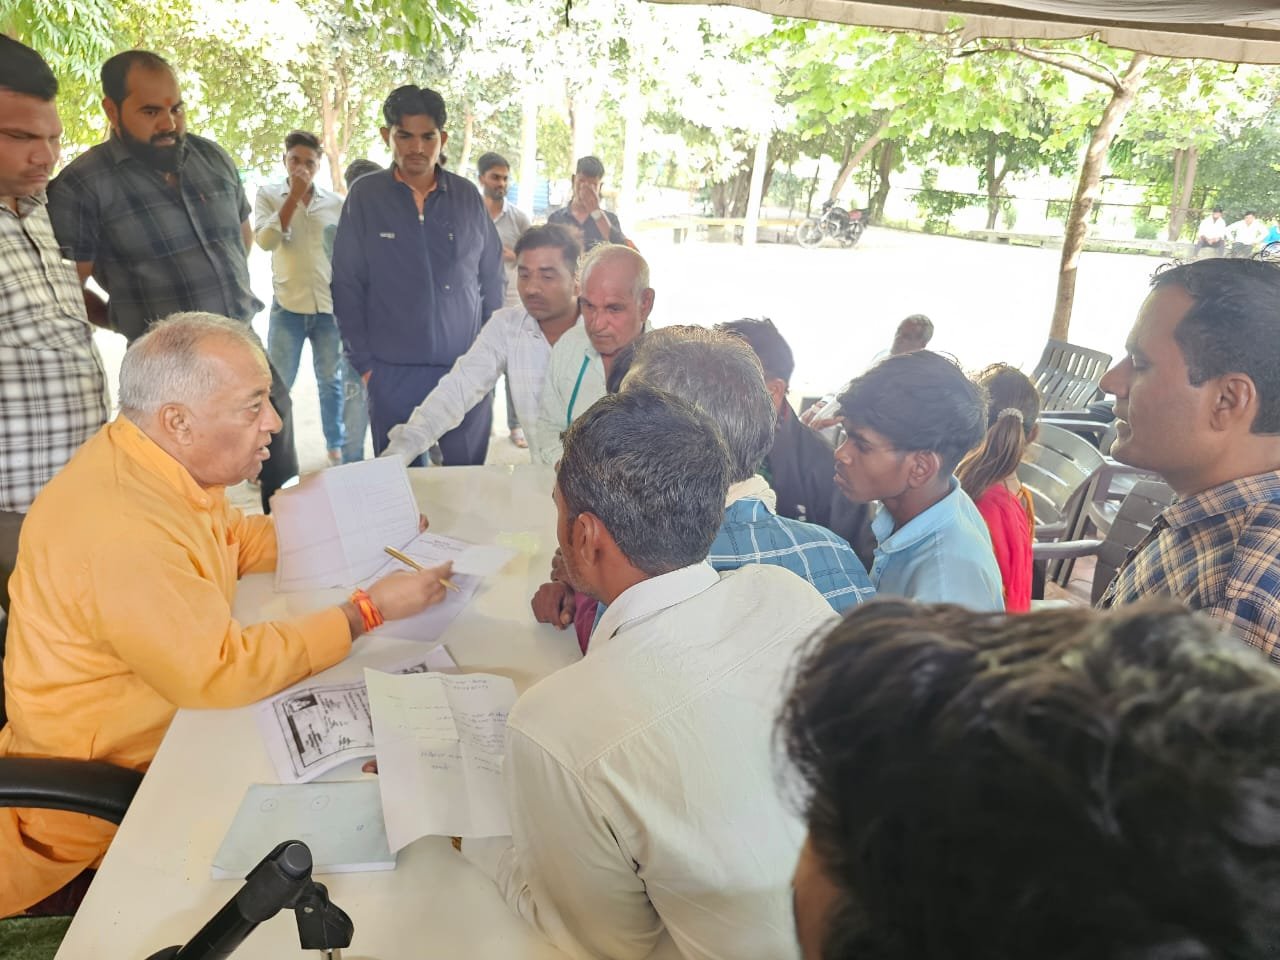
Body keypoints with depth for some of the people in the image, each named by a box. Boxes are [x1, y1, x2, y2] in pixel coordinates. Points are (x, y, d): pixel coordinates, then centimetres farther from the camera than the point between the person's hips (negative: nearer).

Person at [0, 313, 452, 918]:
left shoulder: (163, 462, -5)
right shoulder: (118, 527, -34)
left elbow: (236, 540, 12)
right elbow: (222, 672, -31)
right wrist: (368, 611, -25)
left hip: (168, 716, 8)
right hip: (106, 780, -8)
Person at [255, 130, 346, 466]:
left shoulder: (336, 202, 5)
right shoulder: (269, 195, 2)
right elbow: (265, 240, -14)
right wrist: (294, 196, -15)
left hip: (330, 306, 1)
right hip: (287, 306, -1)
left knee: (331, 381, 11)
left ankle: (336, 445, 23)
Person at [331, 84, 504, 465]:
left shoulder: (467, 196, 6)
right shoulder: (365, 195, 0)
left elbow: (492, 278, 11)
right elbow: (347, 285, 1)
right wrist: (364, 362, -2)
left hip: (467, 372, 2)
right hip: (393, 373, -1)